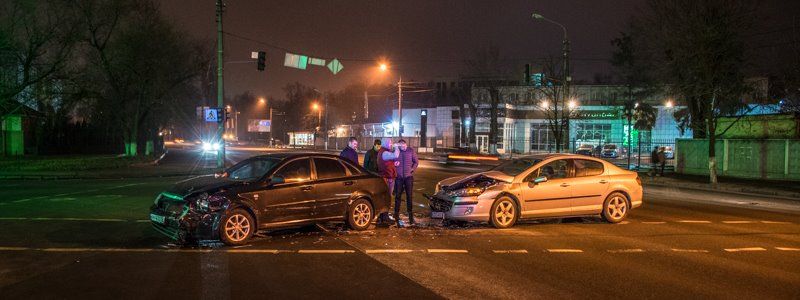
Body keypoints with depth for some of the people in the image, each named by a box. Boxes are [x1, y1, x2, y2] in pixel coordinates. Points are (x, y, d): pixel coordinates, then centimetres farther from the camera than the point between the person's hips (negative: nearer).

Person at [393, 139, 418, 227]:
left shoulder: (411, 151, -1)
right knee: (398, 196, 4)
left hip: (408, 177, 0)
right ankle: (396, 215, 13)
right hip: (399, 177, 0)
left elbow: (416, 162, 8)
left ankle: (411, 216, 10)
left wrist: (412, 169, -4)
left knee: (409, 196, 3)